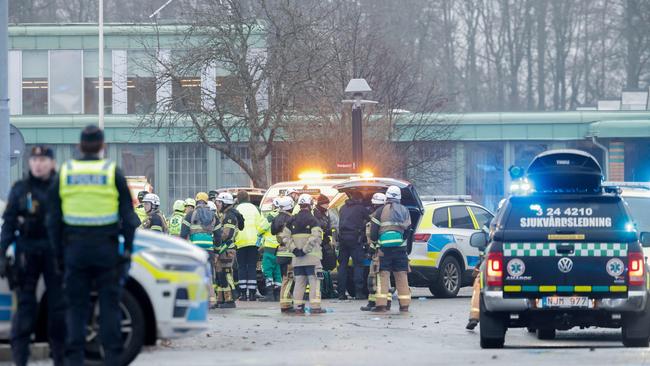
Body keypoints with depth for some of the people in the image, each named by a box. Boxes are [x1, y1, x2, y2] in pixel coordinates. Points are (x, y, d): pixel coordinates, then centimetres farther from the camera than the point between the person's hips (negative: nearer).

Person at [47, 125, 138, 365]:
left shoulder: (64, 174, 5)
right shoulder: (113, 174, -1)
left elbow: (53, 221, 6)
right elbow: (128, 218, -2)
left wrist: (59, 254, 10)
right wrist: (127, 249, 6)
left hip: (75, 250, 1)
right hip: (107, 250, -1)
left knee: (76, 306, 5)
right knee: (110, 305, 3)